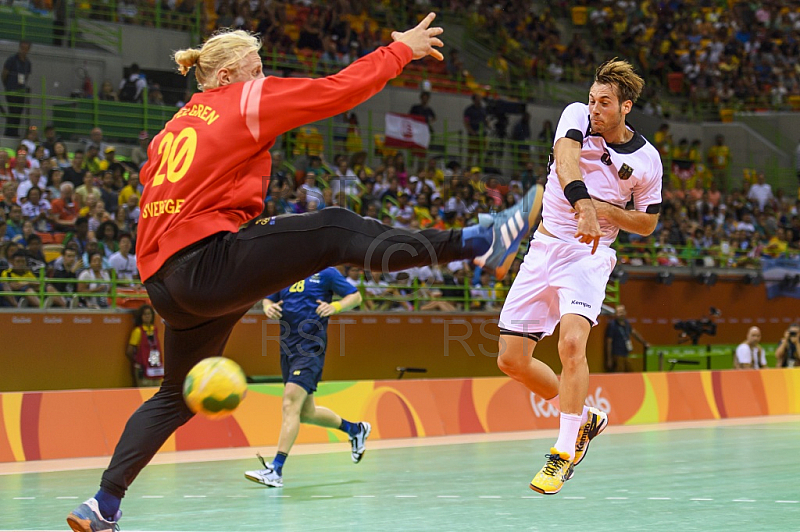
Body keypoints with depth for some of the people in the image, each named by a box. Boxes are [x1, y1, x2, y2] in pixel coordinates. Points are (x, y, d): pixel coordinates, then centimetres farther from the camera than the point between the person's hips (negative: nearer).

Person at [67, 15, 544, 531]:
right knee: (335, 229, -10)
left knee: (177, 396, 21)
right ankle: (480, 243, -17)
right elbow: (339, 89, 2)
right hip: (207, 260, -8)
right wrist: (401, 50, 12)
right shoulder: (245, 100, 2)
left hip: (166, 283, 8)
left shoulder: (175, 126, 23)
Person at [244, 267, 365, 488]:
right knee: (306, 413, 16)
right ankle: (355, 430, 40)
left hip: (311, 347, -8)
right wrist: (268, 308, -3)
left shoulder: (325, 273, -2)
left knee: (290, 405, -20)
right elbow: (268, 299, 21)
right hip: (287, 347, 8)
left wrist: (335, 307, -17)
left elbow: (356, 296, 2)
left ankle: (276, 470, -23)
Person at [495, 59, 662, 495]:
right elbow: (565, 157, -25)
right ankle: (584, 419, 24)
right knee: (512, 360, 2)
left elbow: (648, 222, 9)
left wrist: (606, 210, -11)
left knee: (571, 343, -29)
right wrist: (582, 203, -43)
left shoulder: (646, 160, -2)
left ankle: (563, 454, -21)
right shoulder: (577, 116, -3)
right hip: (544, 248, 3)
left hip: (589, 255, -3)